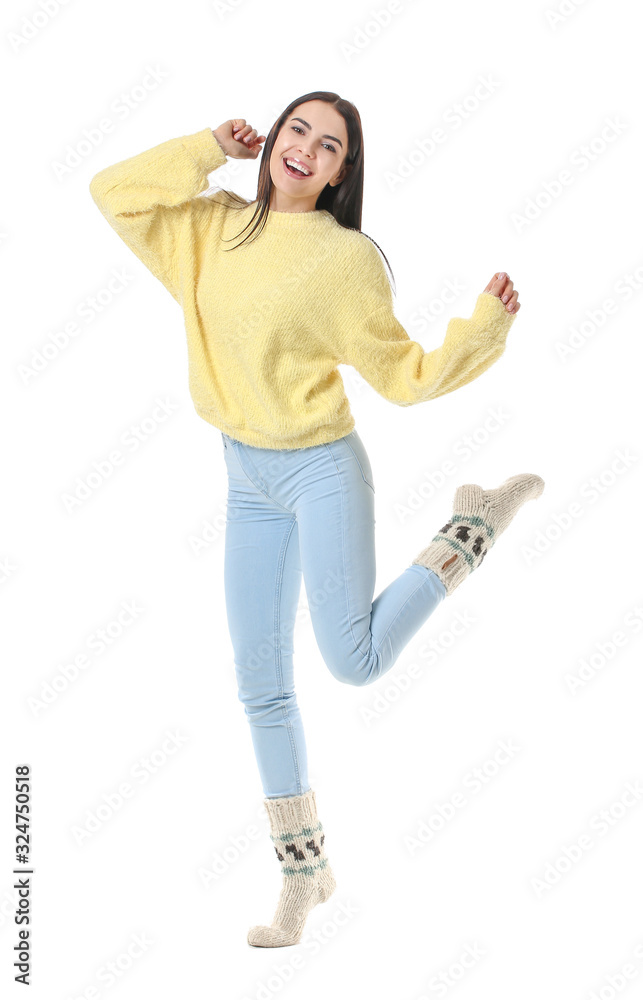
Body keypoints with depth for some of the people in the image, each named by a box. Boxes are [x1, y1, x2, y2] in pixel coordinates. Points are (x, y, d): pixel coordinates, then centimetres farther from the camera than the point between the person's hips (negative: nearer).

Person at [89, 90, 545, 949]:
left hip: (321, 471, -5)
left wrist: (482, 330, -21)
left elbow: (403, 375, -7)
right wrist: (211, 149, -1)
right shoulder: (218, 227, 4)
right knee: (261, 685, 7)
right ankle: (303, 870, 23)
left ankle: (481, 522, 12)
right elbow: (114, 192, 3)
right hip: (247, 482, 5)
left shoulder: (346, 258, -10)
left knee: (354, 661, -8)